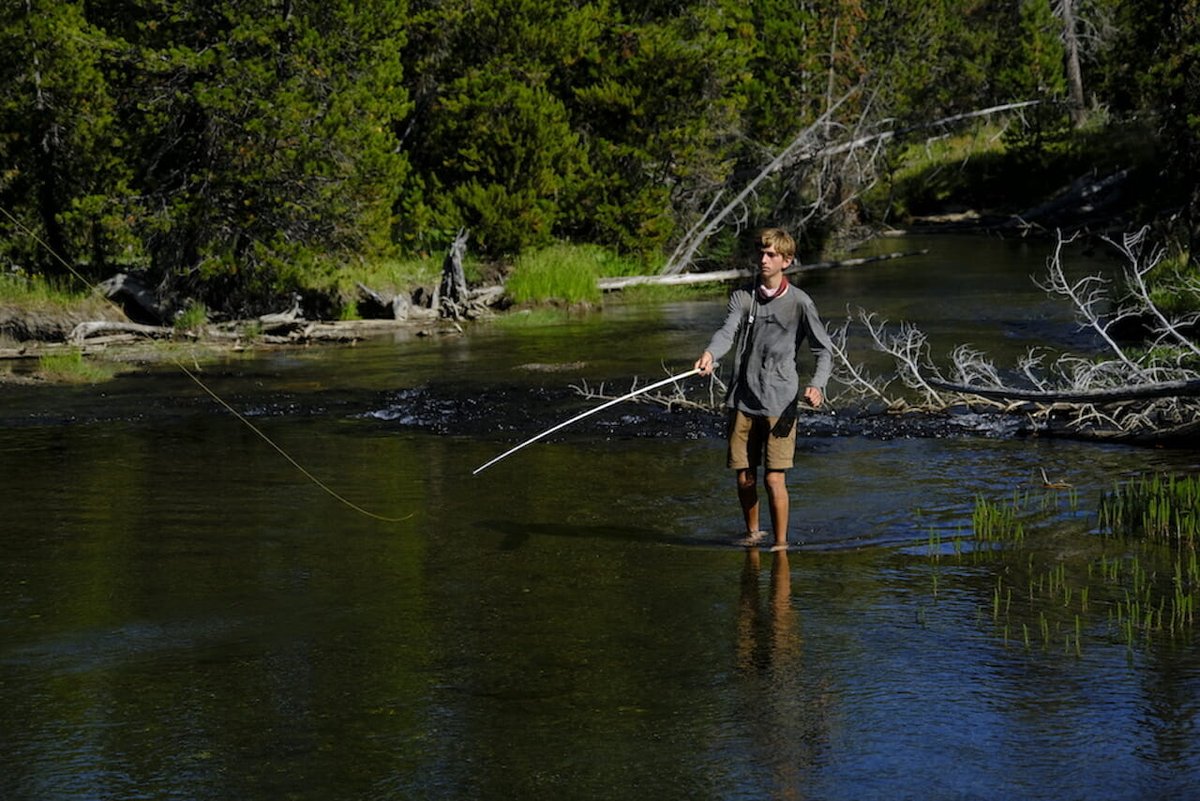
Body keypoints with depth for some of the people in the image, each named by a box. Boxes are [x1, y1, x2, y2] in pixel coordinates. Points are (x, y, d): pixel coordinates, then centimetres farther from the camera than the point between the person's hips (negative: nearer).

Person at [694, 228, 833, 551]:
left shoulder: (799, 302, -1)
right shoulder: (742, 297, 7)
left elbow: (824, 349, 0)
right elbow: (728, 331, -10)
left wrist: (817, 385, -18)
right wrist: (710, 354, -32)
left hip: (779, 402, -3)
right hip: (743, 400, 3)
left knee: (774, 478, -8)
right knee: (744, 478, 9)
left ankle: (780, 542, 7)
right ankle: (752, 532, 32)